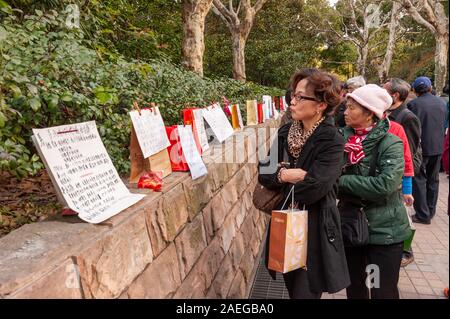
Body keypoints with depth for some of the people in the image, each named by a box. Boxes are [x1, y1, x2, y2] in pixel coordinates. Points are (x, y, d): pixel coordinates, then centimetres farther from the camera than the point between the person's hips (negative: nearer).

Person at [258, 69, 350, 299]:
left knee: (305, 292, 8)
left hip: (313, 229, -6)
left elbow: (313, 188, -25)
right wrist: (283, 175, -20)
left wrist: (279, 180, -10)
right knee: (292, 289, 22)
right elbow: (263, 173, 0)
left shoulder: (332, 142, -17)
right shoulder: (285, 132, 2)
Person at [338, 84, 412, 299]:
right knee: (354, 288, 21)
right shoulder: (342, 137, -2)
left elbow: (385, 184, -27)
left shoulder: (390, 144, -15)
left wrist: (341, 181, -21)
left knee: (383, 292, 9)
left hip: (384, 230, -4)